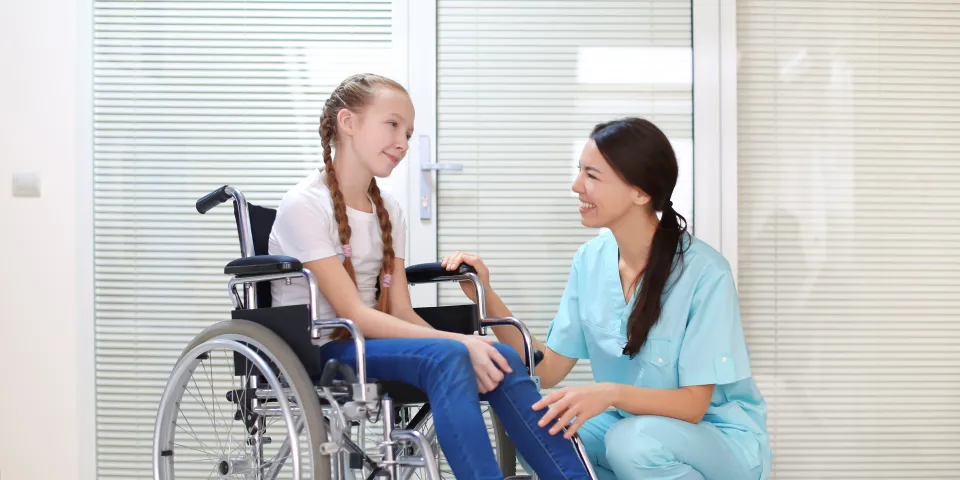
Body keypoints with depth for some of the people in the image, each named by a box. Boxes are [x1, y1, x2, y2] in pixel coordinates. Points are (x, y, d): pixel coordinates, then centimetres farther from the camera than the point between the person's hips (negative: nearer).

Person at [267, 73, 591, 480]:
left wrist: (462, 347, -16)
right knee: (445, 358, -32)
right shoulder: (304, 205, -13)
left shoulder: (387, 211, 11)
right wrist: (458, 342, -25)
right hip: (317, 352, -7)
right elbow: (354, 314, -19)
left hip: (369, 341, 7)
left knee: (500, 357, -17)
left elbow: (400, 311, 4)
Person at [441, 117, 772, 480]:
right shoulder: (590, 260, -3)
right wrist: (487, 296, -13)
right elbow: (549, 369, -3)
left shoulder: (704, 272, -21)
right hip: (627, 425, 5)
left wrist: (611, 393, -38)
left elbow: (693, 404, -20)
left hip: (721, 437, -5)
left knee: (634, 440, -35)